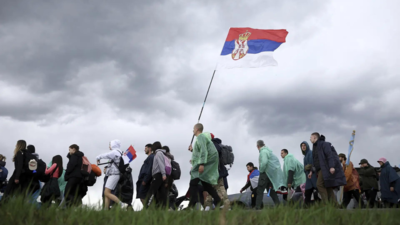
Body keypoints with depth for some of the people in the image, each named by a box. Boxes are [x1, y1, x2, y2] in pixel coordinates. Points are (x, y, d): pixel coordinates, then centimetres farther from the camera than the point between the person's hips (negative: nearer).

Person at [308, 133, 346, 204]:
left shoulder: (323, 144, -5)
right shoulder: (315, 147, 23)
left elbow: (330, 155, -16)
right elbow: (316, 161, 27)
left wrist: (332, 166, -27)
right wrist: (312, 171, 21)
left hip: (326, 168, -9)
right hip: (321, 170, 10)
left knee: (320, 184, -17)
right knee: (327, 187, 5)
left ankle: (326, 204, -20)